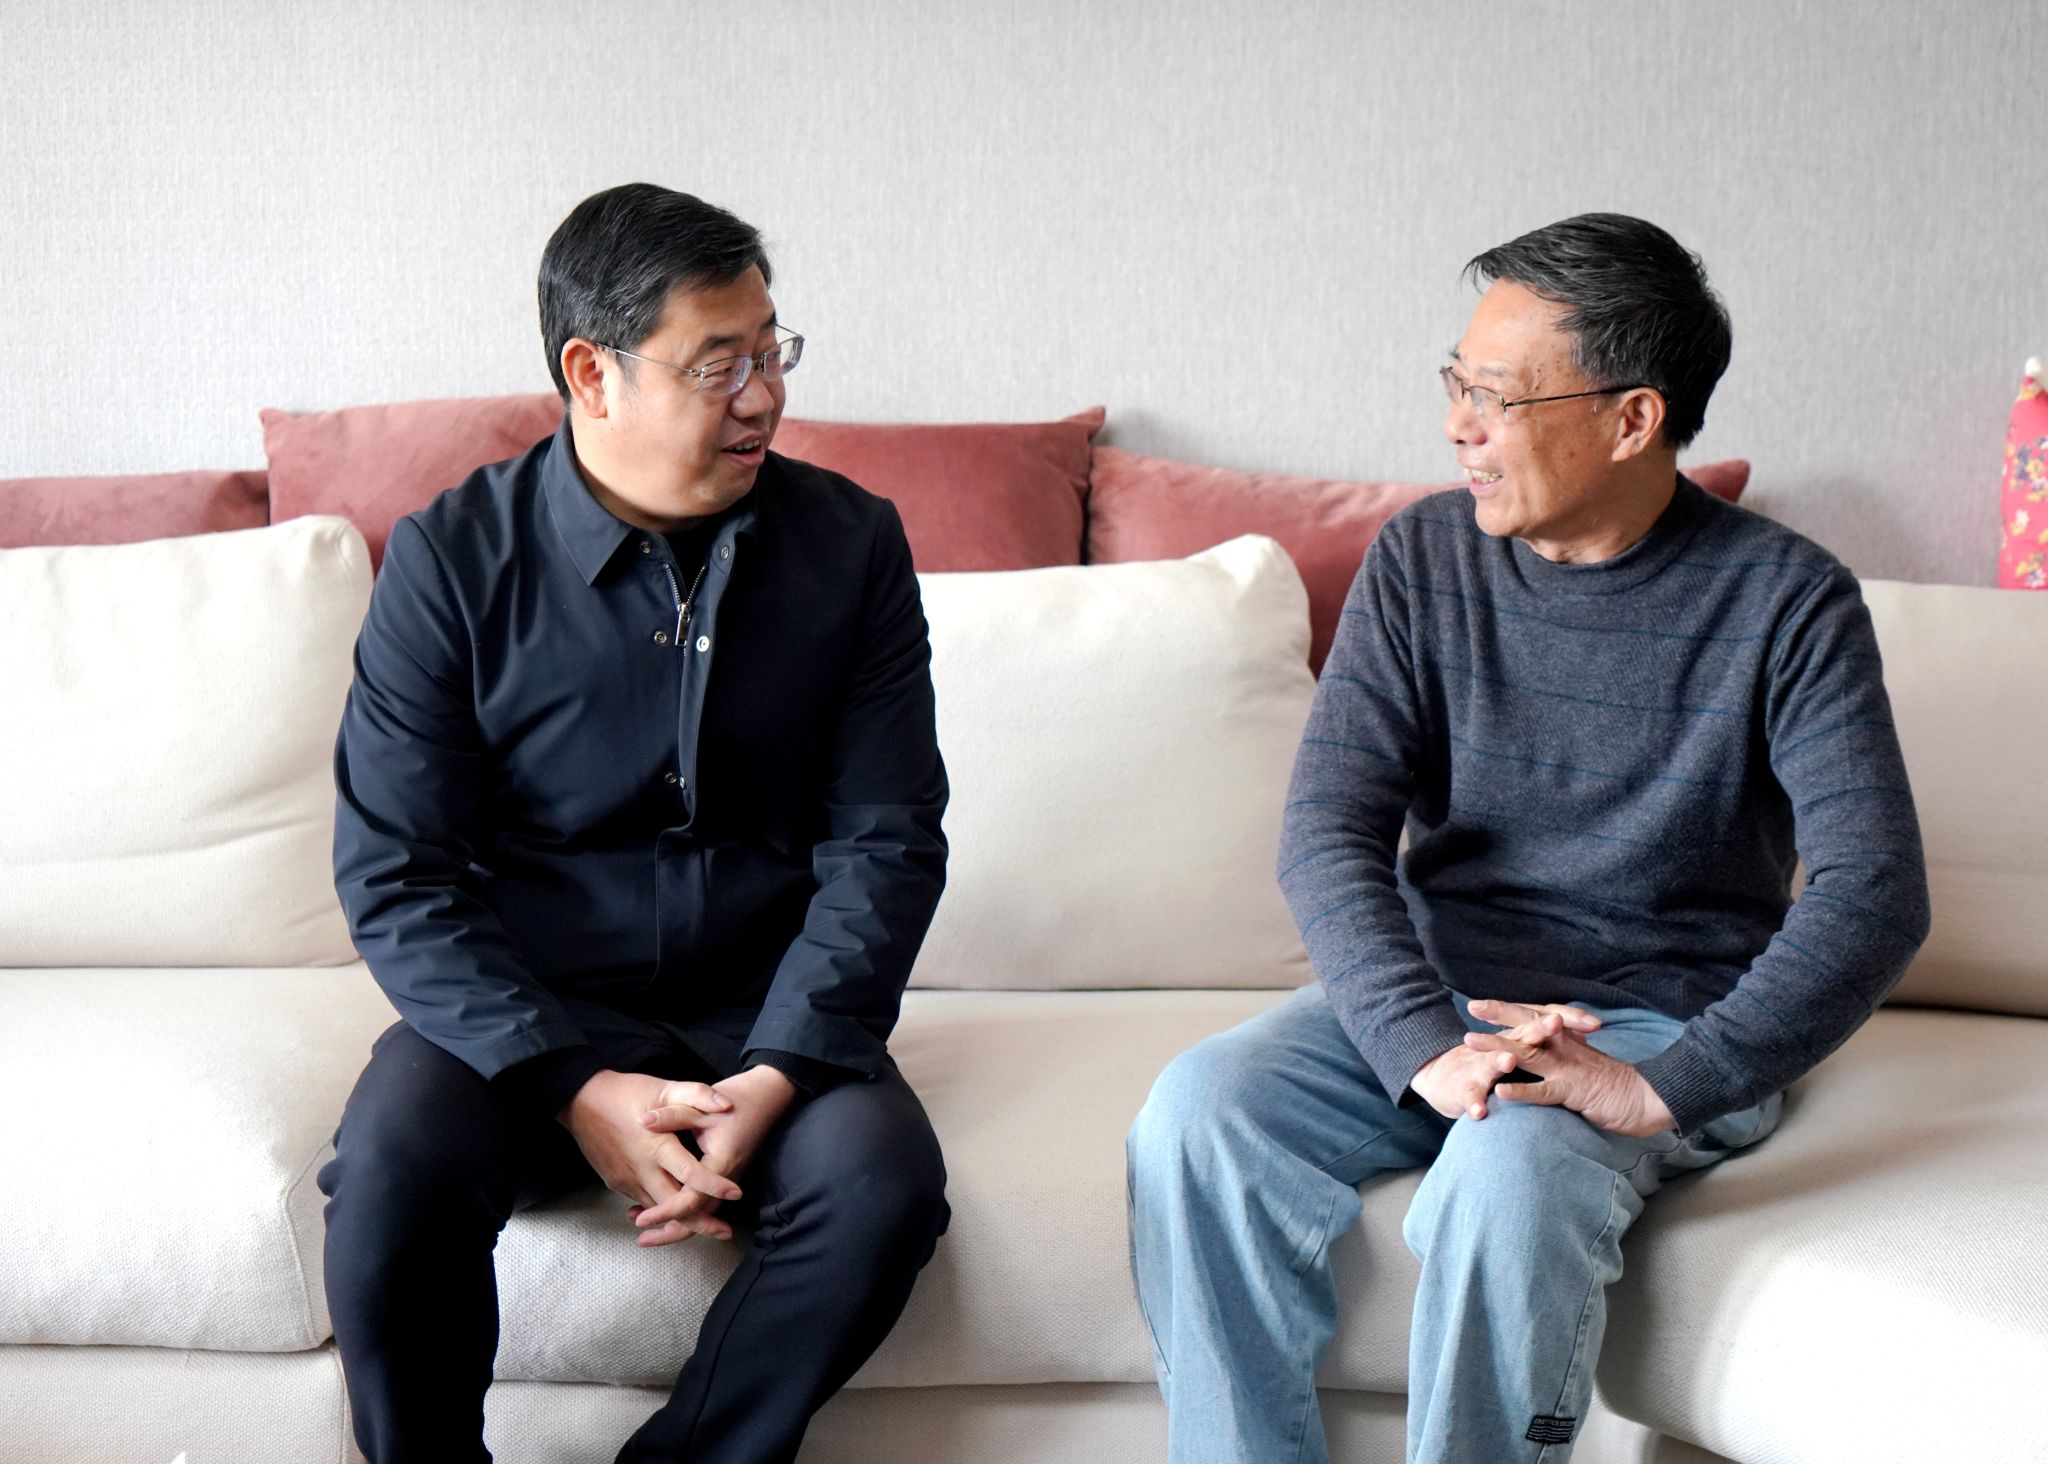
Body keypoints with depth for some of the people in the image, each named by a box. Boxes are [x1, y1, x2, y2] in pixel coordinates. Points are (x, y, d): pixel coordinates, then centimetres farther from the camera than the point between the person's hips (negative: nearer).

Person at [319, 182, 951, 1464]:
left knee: (884, 1178, -28)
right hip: (519, 1013, -1)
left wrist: (775, 1076, -18)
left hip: (760, 1013, 1)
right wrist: (574, 1085, -21)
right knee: (391, 1164, -30)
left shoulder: (851, 545, 0)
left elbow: (885, 843, -3)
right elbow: (395, 875, -8)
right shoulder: (453, 560, -5)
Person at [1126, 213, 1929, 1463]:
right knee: (1199, 1113, -23)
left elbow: (1874, 898, -17)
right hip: (1427, 989, 4)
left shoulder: (1787, 601, -8)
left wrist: (1658, 1088, -29)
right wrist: (1431, 1050, -25)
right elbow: (1328, 833, -7)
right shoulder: (1425, 560, 2)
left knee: (1509, 1175, -35)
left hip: (1664, 1023, -3)